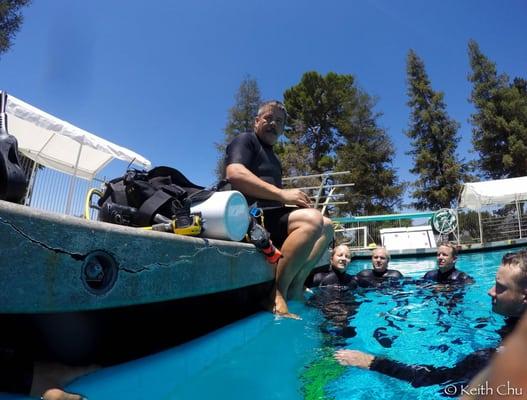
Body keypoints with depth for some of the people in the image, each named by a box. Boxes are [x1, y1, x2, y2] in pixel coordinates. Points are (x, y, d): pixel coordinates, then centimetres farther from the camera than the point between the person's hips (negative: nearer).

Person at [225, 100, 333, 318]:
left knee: (326, 225, 9)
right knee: (312, 219, -29)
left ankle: (295, 287, -6)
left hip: (270, 216, 10)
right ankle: (278, 293, -23)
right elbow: (234, 174, -18)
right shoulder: (245, 140, 3)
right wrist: (282, 194, -21)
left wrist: (296, 202, 7)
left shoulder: (272, 156, 31)